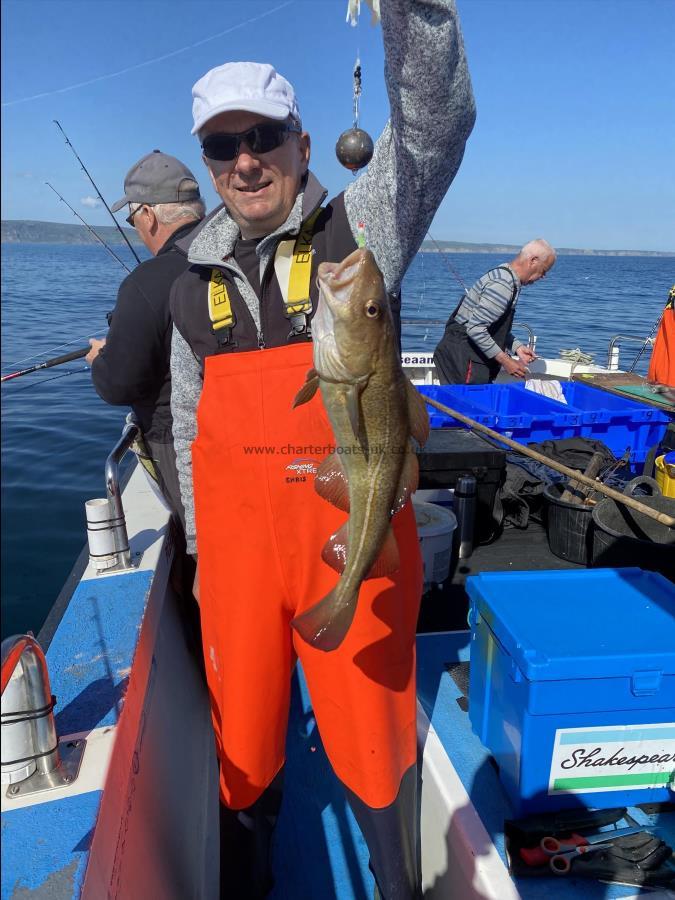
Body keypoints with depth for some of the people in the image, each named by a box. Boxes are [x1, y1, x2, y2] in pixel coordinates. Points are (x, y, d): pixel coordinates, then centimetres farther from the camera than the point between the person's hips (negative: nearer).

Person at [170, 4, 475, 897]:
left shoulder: (358, 233, -2)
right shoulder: (194, 289, 8)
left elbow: (435, 124, -19)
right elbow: (190, 426, 15)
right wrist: (198, 546, 15)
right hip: (237, 547, 4)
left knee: (376, 746, 12)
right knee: (241, 741, 18)